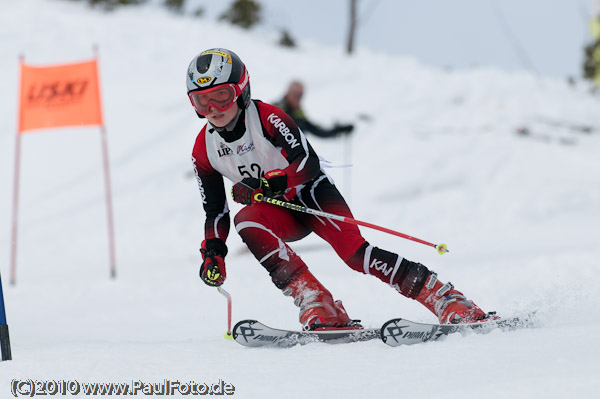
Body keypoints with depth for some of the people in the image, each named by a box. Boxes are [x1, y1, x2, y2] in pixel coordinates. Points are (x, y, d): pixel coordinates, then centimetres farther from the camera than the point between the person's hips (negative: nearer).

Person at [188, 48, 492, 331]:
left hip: (312, 194, -4)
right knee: (245, 221, -30)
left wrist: (266, 184, -38)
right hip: (281, 215, 4)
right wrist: (213, 252, -9)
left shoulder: (267, 117, -18)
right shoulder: (203, 150, -2)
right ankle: (315, 304, -31)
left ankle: (448, 301, -23)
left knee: (352, 251, -26)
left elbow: (308, 164, -26)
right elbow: (215, 211, 5)